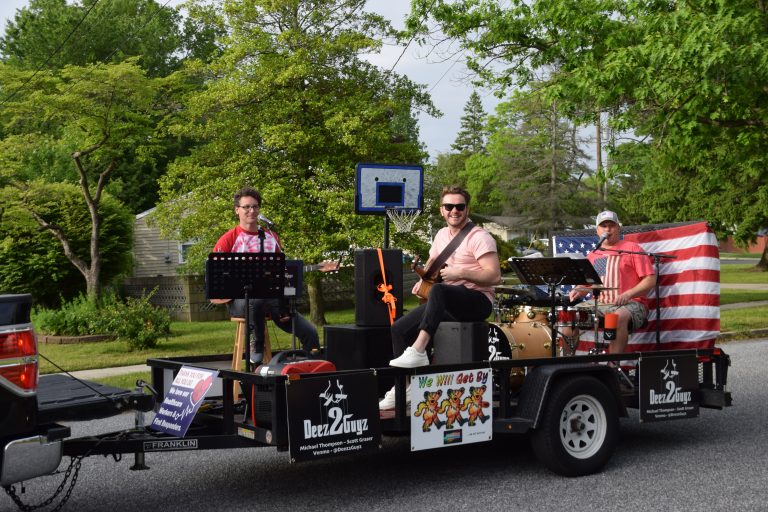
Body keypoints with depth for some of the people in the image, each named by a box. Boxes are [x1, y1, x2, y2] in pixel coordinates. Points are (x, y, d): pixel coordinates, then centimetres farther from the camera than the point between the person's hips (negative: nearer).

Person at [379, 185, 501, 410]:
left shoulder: (479, 237, -9)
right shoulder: (442, 234, 15)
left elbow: (494, 276, -19)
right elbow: (432, 262, 32)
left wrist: (461, 273, -23)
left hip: (478, 301, -8)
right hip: (448, 304, 8)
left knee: (438, 290, -38)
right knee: (400, 328, -6)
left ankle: (418, 351, -40)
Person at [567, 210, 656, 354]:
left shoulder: (632, 249, 2)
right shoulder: (593, 255, 18)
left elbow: (650, 280, -5)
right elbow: (585, 283, 22)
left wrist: (628, 294, -19)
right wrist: (578, 291, -3)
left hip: (630, 304, -5)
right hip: (599, 304, 5)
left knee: (619, 317, -38)